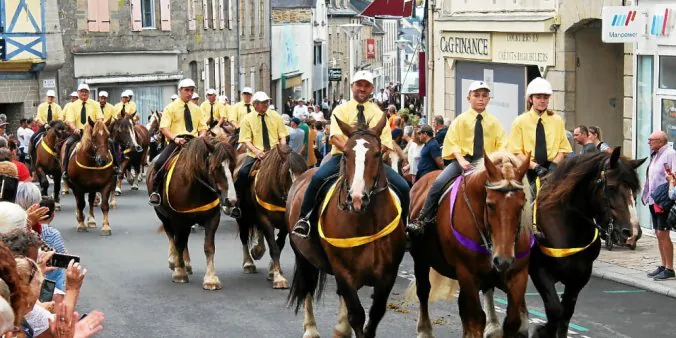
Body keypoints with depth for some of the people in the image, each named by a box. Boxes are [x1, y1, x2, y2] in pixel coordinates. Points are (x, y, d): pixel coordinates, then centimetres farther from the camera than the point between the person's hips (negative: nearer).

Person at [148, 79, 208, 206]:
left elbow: (203, 128, 16)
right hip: (176, 142, -4)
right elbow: (163, 128, -4)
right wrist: (175, 138, -21)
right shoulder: (170, 108, 6)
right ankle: (155, 192, -13)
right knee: (160, 162, -28)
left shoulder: (196, 109, 19)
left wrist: (201, 138, -7)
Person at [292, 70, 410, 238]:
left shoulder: (378, 113, 13)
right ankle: (304, 219, -17)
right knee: (318, 177, -32)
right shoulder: (341, 110, 7)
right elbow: (336, 137, -7)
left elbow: (385, 142, 5)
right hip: (344, 156, -2)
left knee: (403, 186, -16)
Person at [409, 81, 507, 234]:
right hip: (463, 159, -1)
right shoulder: (460, 120, 7)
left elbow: (501, 146, 9)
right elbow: (452, 142, 0)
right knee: (438, 183, -21)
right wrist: (461, 159, -17)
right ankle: (422, 221, -15)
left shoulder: (494, 122, 10)